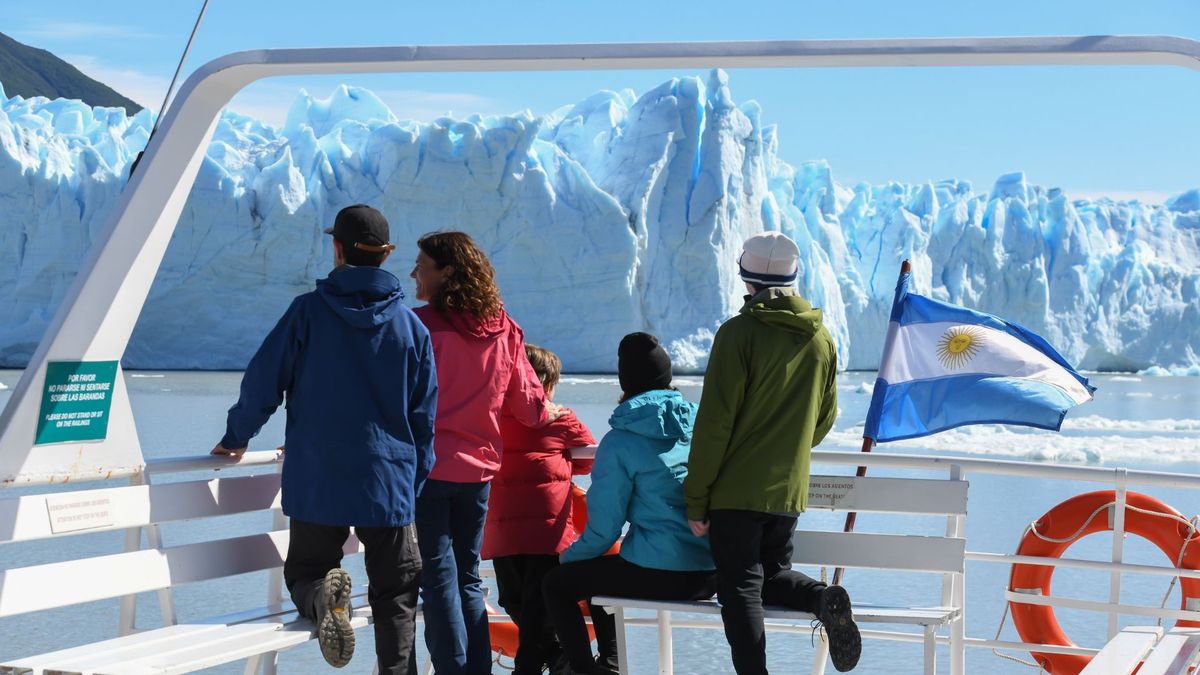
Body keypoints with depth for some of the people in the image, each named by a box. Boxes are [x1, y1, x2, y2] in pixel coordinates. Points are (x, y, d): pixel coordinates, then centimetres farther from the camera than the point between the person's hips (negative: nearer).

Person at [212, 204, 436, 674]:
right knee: (395, 595, 11)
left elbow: (263, 380, -2)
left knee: (305, 569, 14)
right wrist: (415, 483, 17)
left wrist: (236, 438, 14)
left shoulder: (307, 311, -5)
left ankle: (322, 596, -19)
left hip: (317, 483, -1)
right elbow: (424, 418, 6)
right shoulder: (411, 326, 1)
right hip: (389, 483, 1)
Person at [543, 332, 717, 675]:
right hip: (712, 574, 7)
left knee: (557, 583, 14)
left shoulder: (619, 443, -10)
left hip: (658, 575, -7)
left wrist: (569, 555, 12)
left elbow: (604, 529, -9)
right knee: (597, 570, 31)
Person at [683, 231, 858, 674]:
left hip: (737, 489, -5)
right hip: (790, 490, 5)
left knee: (740, 588, 0)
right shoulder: (821, 338, 6)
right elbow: (824, 421, 15)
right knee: (772, 575, 20)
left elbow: (714, 423, -14)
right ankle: (823, 599, -7)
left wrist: (696, 499, -8)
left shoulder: (739, 333, -13)